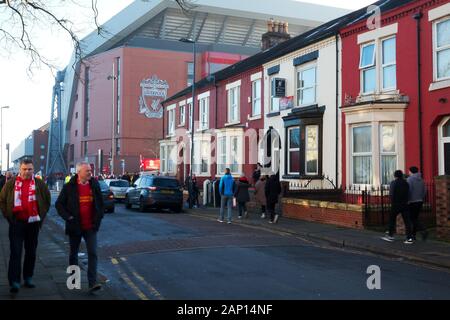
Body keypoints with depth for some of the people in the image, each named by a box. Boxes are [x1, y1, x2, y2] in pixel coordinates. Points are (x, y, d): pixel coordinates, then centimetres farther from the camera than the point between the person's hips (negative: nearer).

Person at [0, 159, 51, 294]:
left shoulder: (39, 184, 3)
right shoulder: (11, 183, 2)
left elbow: (47, 199, 13)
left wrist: (41, 215, 7)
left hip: (33, 222, 2)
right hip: (16, 223, -2)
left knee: (31, 252, 11)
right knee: (15, 252, -6)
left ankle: (28, 278, 23)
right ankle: (14, 282, -5)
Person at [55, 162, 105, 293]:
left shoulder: (94, 185, 3)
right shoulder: (69, 187, -5)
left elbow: (101, 203, 12)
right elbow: (59, 204, -1)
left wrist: (99, 217, 2)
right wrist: (67, 217, -11)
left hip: (90, 227, 1)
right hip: (75, 227, -1)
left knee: (93, 253, -9)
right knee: (74, 254, 13)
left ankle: (93, 283, -10)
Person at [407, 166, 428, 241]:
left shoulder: (409, 179, -10)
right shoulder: (421, 180, 10)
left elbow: (408, 191, -17)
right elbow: (424, 191, 10)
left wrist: (407, 201, -10)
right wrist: (421, 199, 19)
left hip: (412, 202, -7)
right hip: (420, 201, 7)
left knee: (413, 219, -5)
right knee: (415, 218, 13)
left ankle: (423, 231, -23)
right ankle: (413, 234, 15)